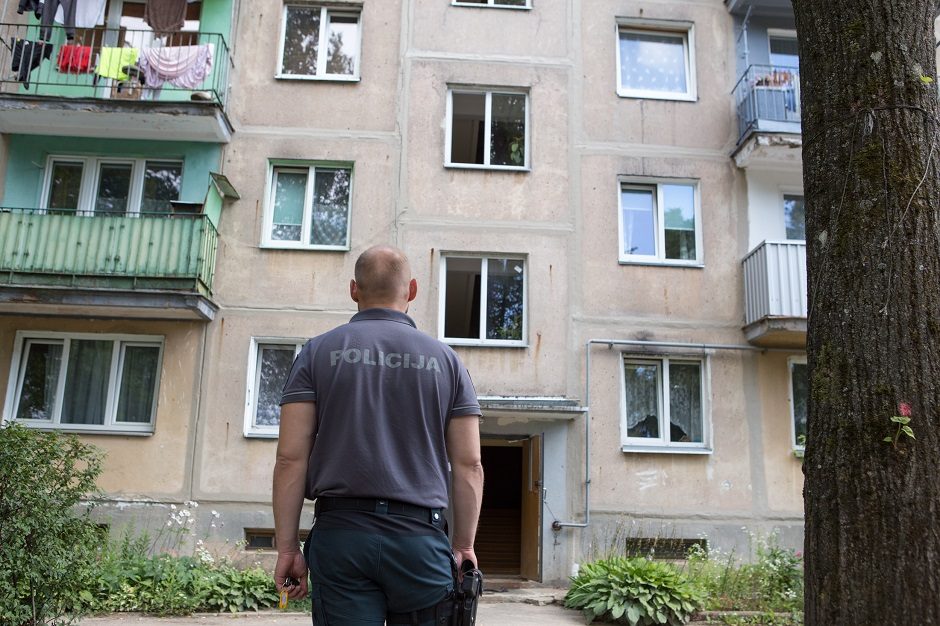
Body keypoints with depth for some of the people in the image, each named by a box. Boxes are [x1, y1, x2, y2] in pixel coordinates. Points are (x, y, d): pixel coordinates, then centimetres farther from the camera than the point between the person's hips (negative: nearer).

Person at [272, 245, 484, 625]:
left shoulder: (319, 352, 5)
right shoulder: (445, 359, 8)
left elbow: (291, 458, -1)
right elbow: (469, 465, 3)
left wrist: (287, 546, 4)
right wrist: (464, 546, 10)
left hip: (340, 531, 0)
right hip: (420, 536, 1)